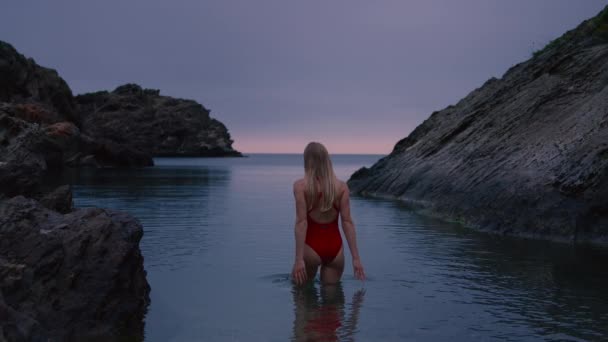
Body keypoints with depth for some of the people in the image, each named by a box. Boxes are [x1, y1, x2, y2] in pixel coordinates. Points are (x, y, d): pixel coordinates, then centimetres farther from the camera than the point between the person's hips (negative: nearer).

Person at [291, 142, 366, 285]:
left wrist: (299, 259, -15)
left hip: (312, 246, -3)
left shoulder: (300, 185, -8)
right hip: (335, 247, 3)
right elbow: (347, 222, -5)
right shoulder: (341, 186, -1)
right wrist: (356, 258, -4)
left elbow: (301, 222, -14)